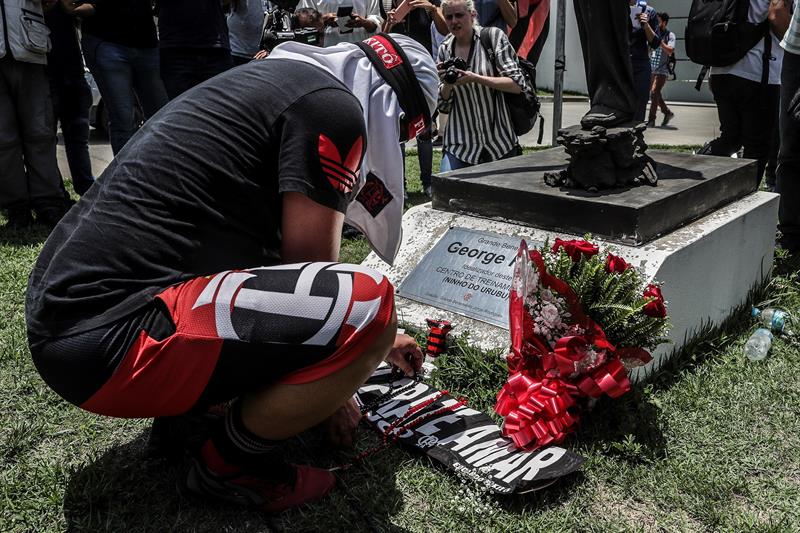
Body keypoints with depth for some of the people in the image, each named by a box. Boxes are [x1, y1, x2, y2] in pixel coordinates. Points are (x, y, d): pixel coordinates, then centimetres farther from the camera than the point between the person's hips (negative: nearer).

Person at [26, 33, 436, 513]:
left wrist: (374, 340, 35)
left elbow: (293, 255, 29)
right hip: (108, 343, -11)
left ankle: (182, 409, 16)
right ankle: (230, 462, 1)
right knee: (368, 307, -20)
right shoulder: (332, 105, -9)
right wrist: (335, 392, 10)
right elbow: (310, 267, -7)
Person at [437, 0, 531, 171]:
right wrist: (447, 84, -12)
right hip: (459, 144, 2)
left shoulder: (494, 36, -3)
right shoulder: (445, 49, 7)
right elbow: (443, 106, 9)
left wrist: (476, 78, -19)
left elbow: (517, 85, -11)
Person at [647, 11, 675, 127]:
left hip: (662, 70, -6)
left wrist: (659, 41, -22)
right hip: (651, 69, 6)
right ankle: (667, 113, 25)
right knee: (655, 94, 9)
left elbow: (670, 51, -16)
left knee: (654, 93, -13)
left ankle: (651, 119, -11)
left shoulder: (670, 35, -3)